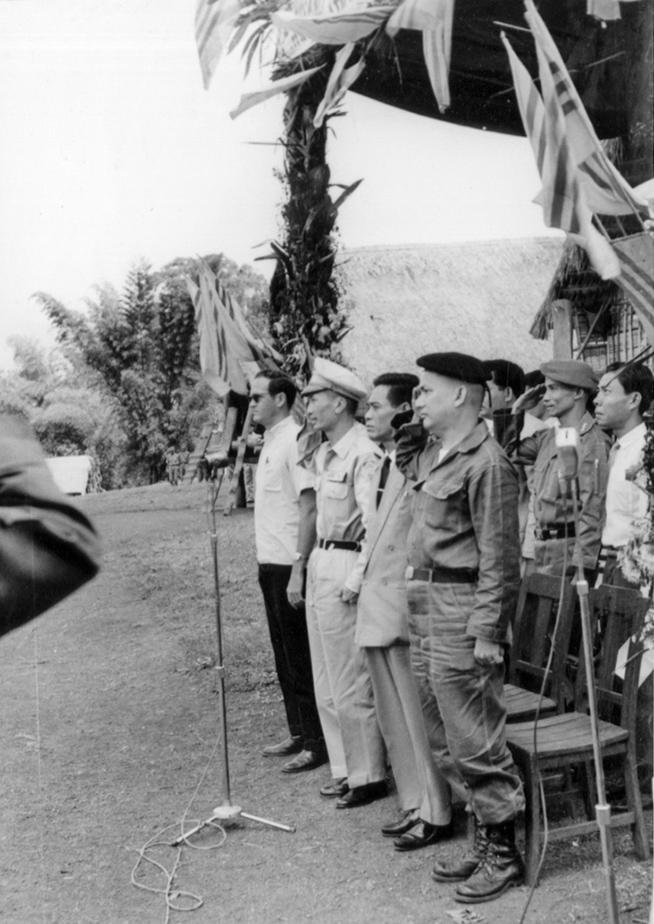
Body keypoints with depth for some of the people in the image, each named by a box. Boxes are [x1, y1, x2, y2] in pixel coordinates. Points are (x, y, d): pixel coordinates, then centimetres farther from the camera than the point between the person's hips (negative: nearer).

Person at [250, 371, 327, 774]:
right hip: (271, 563, 9)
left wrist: (298, 570, -22)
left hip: (289, 565, -9)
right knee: (285, 654, 16)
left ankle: (316, 743, 11)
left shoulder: (295, 440, -15)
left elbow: (309, 508, -19)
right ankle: (299, 733, 28)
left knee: (301, 657, 0)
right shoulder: (270, 441, 13)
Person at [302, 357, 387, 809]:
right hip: (320, 564, 10)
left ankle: (368, 776, 14)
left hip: (346, 566, -10)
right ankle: (345, 769, 29)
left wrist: (356, 579, -23)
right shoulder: (324, 453, 12)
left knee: (351, 684, 0)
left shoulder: (364, 455, -16)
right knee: (327, 683, 16)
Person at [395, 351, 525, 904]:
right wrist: (408, 429, 15)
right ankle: (484, 841, 30)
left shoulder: (485, 462, -15)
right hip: (425, 602, 10)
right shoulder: (428, 450, 11)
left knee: (474, 740, 0)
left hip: (462, 608, -10)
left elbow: (500, 558, -17)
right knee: (445, 740, 16)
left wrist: (488, 632, -19)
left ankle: (504, 854, 16)